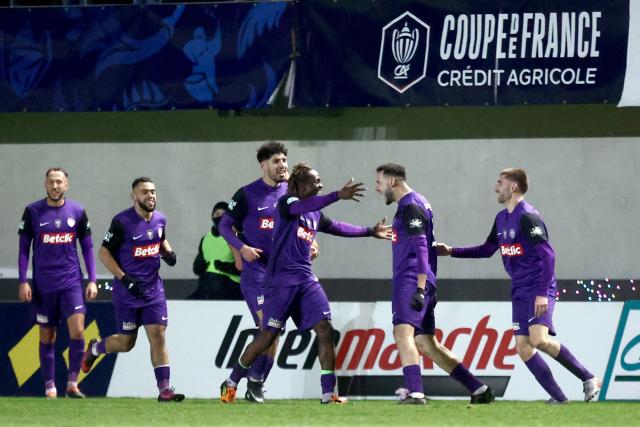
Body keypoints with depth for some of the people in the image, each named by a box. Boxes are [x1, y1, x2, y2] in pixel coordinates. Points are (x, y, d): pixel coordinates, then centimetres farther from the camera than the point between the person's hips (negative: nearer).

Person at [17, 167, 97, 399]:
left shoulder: (77, 211, 3)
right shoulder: (32, 211, 0)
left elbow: (87, 247, 9)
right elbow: (24, 248, 4)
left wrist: (92, 280, 3)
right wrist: (23, 281, -3)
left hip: (71, 282, 0)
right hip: (43, 284, 0)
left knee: (77, 330, -14)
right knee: (47, 336, 4)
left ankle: (72, 384, -3)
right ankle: (50, 388, 11)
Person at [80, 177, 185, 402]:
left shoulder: (160, 219, 4)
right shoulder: (123, 222, -14)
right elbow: (104, 253, -9)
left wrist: (168, 252, 2)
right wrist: (125, 279, -17)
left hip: (153, 290, 4)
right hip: (127, 291, -4)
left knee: (157, 336, -7)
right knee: (126, 342, 4)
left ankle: (164, 389, -9)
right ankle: (95, 348, 36)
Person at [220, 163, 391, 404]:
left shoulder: (315, 216, 16)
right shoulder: (286, 203, -5)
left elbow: (338, 228, 34)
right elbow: (303, 207, -27)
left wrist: (370, 232, 34)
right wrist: (338, 196, -36)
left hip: (305, 280, 7)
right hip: (280, 281, -7)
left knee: (325, 329, -8)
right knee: (268, 337, -4)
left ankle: (328, 393, -7)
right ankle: (231, 384, 13)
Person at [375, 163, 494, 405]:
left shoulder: (411, 207, -9)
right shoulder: (410, 205, 22)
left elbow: (421, 248, -18)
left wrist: (420, 288, -25)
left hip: (411, 282, -10)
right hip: (410, 282, 10)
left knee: (403, 331, -23)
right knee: (426, 343, 11)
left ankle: (415, 393, -35)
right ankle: (479, 390, 13)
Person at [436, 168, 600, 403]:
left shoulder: (527, 216, -14)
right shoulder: (502, 218, 14)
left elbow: (548, 254, -20)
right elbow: (487, 249, 28)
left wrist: (543, 293, -25)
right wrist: (452, 251, 22)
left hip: (538, 288, -9)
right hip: (520, 292, 9)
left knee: (539, 339, -24)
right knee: (523, 347, -1)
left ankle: (588, 379, -12)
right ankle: (559, 398, 0)